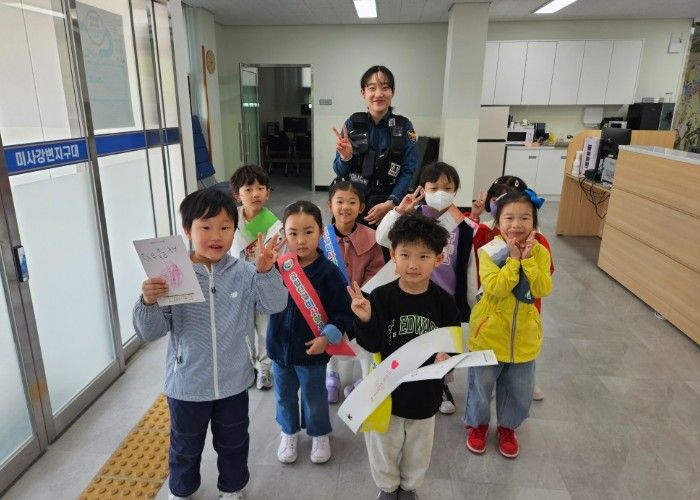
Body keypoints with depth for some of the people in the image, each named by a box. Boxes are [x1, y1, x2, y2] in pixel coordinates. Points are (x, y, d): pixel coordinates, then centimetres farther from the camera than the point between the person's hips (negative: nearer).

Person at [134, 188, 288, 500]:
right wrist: (148, 303, -33)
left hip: (233, 383, 1)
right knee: (185, 448, 24)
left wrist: (266, 271, -31)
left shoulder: (243, 273, -11)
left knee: (233, 444, 24)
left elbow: (275, 305, -15)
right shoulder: (171, 278, -15)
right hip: (187, 385, -1)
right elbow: (150, 333, -12)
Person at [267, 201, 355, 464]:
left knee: (315, 398, 18)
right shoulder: (278, 266, -10)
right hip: (279, 346, 3)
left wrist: (327, 337, -21)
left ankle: (320, 434, 44)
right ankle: (289, 433, 48)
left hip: (311, 350, -2)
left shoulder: (328, 271, -17)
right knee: (284, 396, 22)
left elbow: (344, 312, -12)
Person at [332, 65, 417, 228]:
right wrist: (345, 158, -20)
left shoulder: (404, 126, -2)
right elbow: (339, 172, 1)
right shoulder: (352, 123, -1)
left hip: (390, 206, 0)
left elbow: (408, 170, -5)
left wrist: (390, 203, -16)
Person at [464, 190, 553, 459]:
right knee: (481, 385, 16)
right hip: (489, 333, -2)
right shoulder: (489, 251, -16)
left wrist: (528, 260, -24)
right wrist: (514, 260, -27)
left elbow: (543, 290, -17)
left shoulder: (540, 253, -6)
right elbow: (494, 289, -26)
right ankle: (478, 424, 42)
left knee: (520, 391, 18)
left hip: (524, 336, 3)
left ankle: (507, 427, 44)